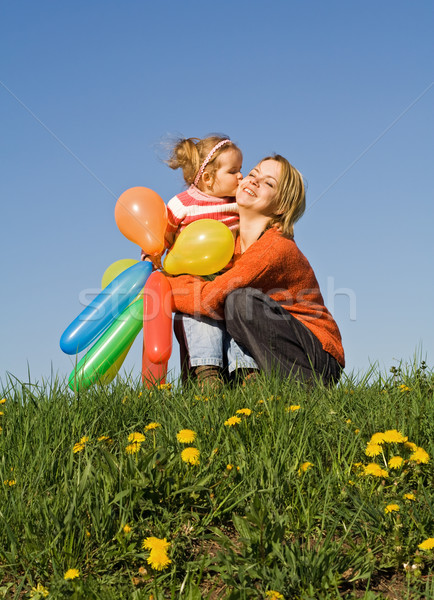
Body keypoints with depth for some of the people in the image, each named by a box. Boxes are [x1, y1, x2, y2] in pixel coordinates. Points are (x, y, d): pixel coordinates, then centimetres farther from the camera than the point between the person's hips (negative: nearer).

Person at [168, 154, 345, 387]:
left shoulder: (277, 248, -22)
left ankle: (303, 385, -23)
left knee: (242, 300, -27)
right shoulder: (232, 241, 4)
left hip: (318, 360, -8)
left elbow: (214, 297, -26)